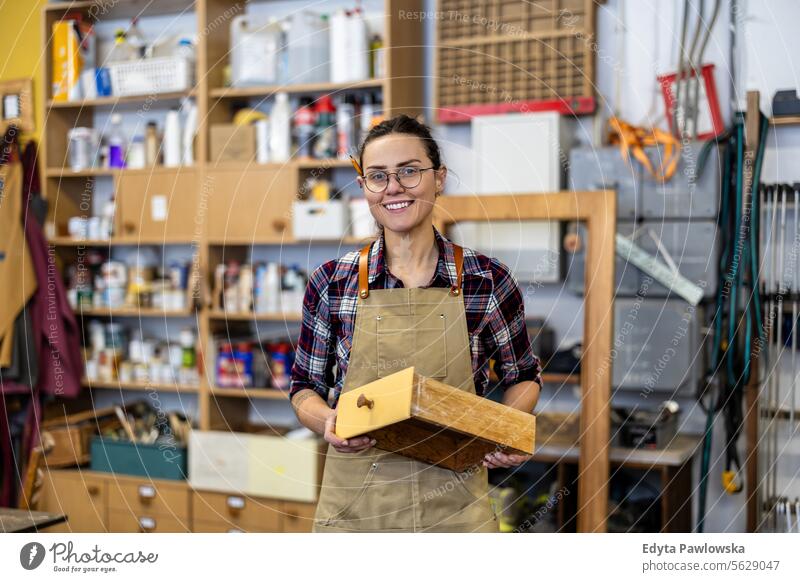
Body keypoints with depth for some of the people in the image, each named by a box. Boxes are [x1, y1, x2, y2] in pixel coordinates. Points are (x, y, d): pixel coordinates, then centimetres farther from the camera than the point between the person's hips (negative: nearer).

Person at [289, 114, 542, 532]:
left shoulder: (488, 280, -3)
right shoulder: (331, 282, -2)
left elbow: (522, 376, 11)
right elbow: (304, 385, 9)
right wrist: (326, 421, -13)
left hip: (454, 507, 0)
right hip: (354, 507, 1)